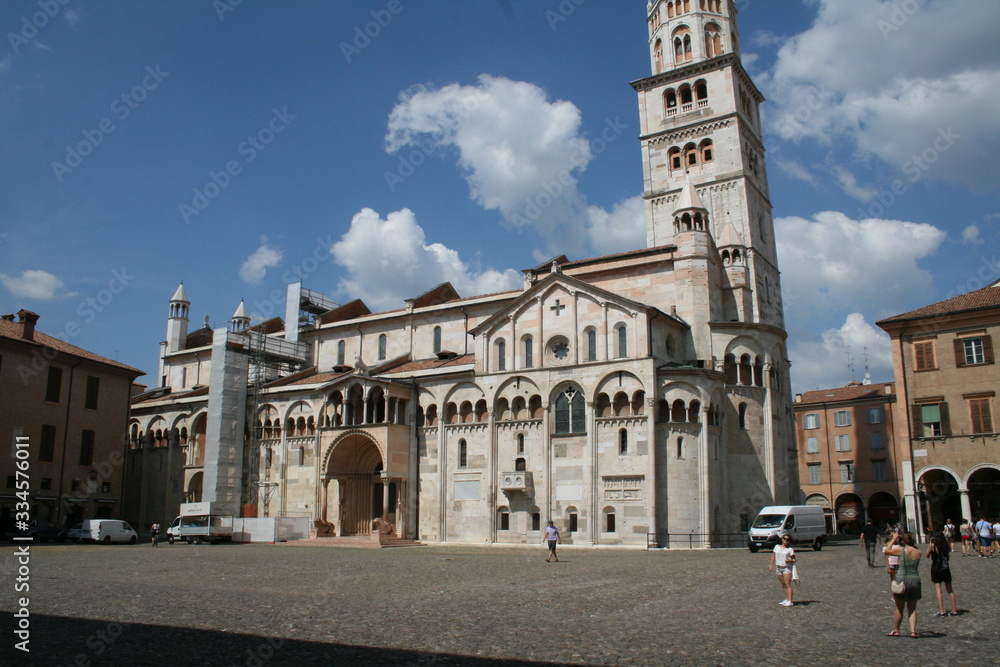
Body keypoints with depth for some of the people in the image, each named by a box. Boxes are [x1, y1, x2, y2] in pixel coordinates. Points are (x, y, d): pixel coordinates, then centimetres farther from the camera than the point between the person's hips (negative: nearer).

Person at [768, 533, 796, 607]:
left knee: (787, 584, -11)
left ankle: (790, 601, -14)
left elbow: (794, 560, -2)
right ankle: (786, 599, 21)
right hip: (778, 567, 5)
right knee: (783, 584, 11)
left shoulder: (790, 549, -3)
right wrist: (771, 565, 9)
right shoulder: (777, 547, 10)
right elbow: (773, 556, 15)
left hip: (787, 567, -5)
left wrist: (789, 560, -23)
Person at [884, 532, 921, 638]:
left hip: (902, 580, -3)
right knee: (912, 609, 14)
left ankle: (895, 630, 19)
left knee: (899, 608, 9)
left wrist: (893, 539, 8)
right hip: (915, 580, 3)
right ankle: (913, 631, 3)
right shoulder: (918, 552, -2)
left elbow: (887, 551, 1)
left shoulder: (901, 551, -14)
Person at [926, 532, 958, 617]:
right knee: (950, 590, 11)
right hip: (946, 569, 4)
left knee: (938, 590, -4)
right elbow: (948, 556, 13)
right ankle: (954, 610, 13)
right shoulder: (946, 546, 3)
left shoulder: (933, 545, -7)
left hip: (936, 569, -4)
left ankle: (941, 611, -11)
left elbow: (927, 555, 1)